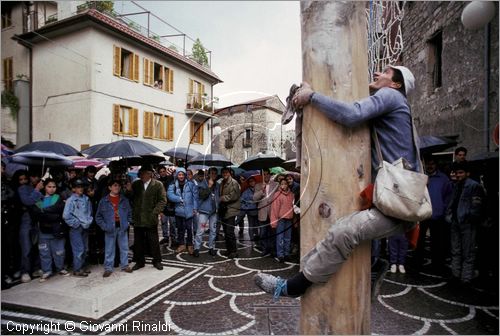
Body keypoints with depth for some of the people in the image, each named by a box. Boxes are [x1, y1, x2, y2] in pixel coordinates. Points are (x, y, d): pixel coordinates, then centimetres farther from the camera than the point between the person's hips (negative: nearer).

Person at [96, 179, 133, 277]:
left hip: (122, 227, 2)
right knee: (109, 249, 6)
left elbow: (129, 212, 10)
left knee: (124, 248, 10)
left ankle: (124, 265, 23)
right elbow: (98, 216, 1)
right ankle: (108, 268, 18)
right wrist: (104, 226, -9)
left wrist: (127, 222, -2)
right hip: (110, 229, -2)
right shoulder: (103, 201, -2)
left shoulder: (124, 200, 4)